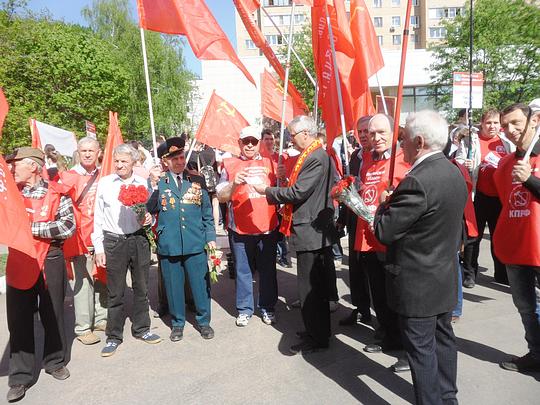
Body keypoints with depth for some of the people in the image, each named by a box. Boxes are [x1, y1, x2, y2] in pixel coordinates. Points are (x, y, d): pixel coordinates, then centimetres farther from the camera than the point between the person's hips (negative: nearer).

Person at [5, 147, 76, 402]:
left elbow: (68, 226, -18)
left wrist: (31, 227, -18)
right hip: (18, 262, 3)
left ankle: (55, 362, 33)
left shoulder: (56, 194, -7)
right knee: (18, 320, 7)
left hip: (50, 262, -3)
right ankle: (20, 377, 22)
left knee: (53, 315, 12)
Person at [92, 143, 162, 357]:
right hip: (114, 241, -2)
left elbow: (150, 211, 15)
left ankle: (141, 328, 29)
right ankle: (113, 336, 21)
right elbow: (98, 217, 2)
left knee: (141, 288, 12)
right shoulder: (104, 183, 1)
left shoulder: (143, 183, 4)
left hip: (139, 239, 2)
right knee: (115, 292, 6)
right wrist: (98, 247, -1)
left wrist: (148, 218, -9)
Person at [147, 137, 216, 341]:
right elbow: (150, 210, -4)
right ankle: (177, 323, 30)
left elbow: (207, 212, 9)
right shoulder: (158, 182, 4)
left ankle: (203, 321, 27)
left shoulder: (197, 181, 7)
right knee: (174, 286, 11)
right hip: (169, 244, 0)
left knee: (200, 284, 7)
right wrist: (154, 186, -15)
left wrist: (210, 237, 4)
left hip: (196, 243, 1)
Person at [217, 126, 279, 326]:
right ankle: (244, 309, 24)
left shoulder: (270, 164, 10)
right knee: (243, 270, 8)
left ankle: (267, 307, 26)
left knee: (268, 270, 10)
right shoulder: (230, 165, 5)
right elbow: (221, 197, 0)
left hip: (267, 227, 2)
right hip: (240, 229, -1)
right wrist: (234, 184, -19)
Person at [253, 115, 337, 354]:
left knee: (310, 288, 1)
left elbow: (298, 192, -22)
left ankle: (316, 339, 15)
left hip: (310, 231, -10)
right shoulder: (312, 156, 14)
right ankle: (319, 332, 33)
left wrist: (267, 190, -12)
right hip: (314, 230, 10)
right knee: (317, 287, 19)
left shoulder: (316, 158, -18)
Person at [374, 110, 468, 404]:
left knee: (421, 349, 6)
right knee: (443, 339, 23)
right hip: (445, 278, 10)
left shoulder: (418, 181, -26)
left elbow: (384, 232, -24)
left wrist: (386, 203, -6)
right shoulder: (454, 173, 4)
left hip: (418, 284, -9)